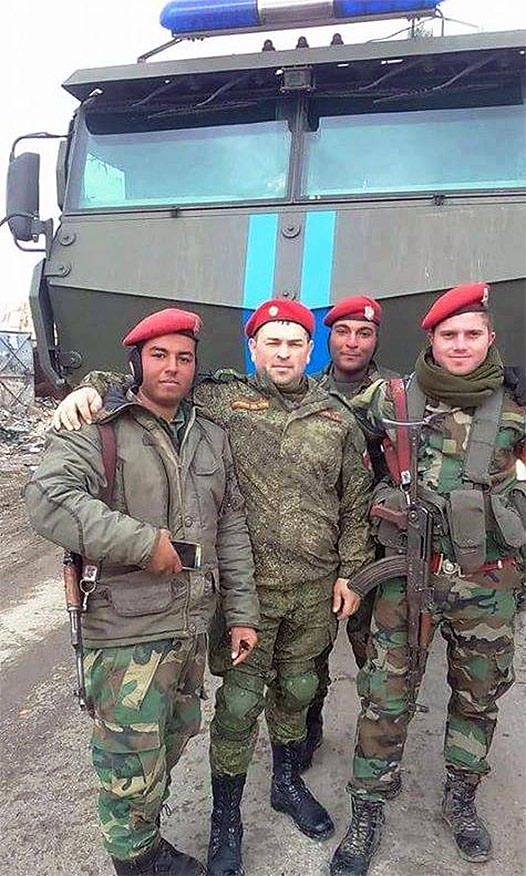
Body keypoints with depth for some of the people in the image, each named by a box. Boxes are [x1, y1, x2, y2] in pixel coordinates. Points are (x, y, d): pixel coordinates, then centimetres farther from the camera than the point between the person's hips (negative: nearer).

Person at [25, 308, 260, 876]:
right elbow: (48, 499, -27)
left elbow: (232, 530, 10)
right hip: (128, 634, -6)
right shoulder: (100, 432, -11)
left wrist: (242, 612, 8)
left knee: (171, 743, 24)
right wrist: (143, 542, -27)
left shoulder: (212, 438, 8)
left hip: (194, 626, 6)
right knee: (133, 768, 8)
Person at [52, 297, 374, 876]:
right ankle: (225, 820, 31)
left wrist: (349, 572, 6)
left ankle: (287, 782, 48)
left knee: (296, 688, 21)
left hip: (315, 589, 4)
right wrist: (94, 388, -21)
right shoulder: (220, 400, -6)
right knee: (240, 700, 7)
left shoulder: (336, 420, 3)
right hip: (247, 586, -3)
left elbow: (355, 504, 8)